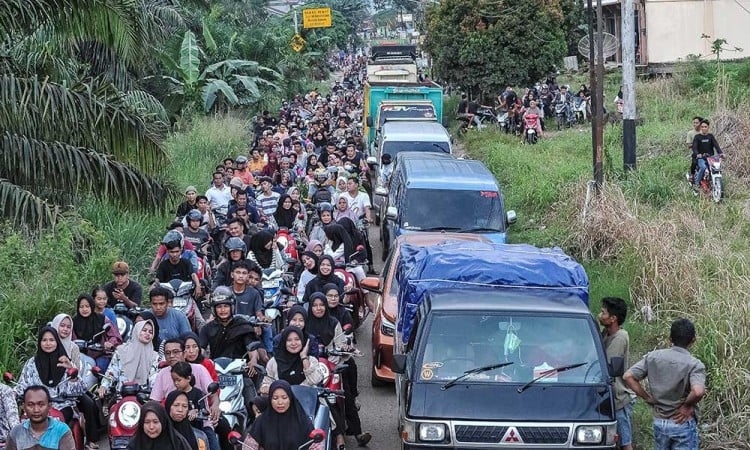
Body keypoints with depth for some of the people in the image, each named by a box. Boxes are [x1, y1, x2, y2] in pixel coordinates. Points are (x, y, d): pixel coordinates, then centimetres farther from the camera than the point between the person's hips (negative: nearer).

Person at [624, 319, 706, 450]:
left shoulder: (653, 357, -2)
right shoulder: (694, 364, -15)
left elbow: (628, 376, -6)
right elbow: (698, 392, -32)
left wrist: (647, 397, 0)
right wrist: (687, 405, -13)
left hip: (659, 423, 4)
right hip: (683, 424, -4)